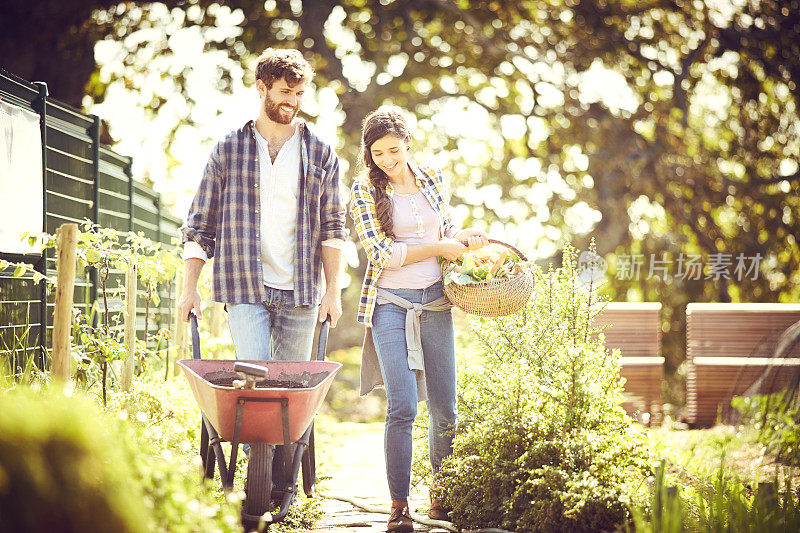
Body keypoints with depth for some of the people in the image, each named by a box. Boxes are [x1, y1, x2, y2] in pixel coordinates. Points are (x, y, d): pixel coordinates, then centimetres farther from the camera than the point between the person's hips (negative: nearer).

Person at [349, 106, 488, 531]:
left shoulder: (433, 180, 8)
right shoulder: (365, 190, -3)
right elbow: (382, 253, -11)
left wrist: (466, 238, 2)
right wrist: (441, 246, -9)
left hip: (435, 302, 4)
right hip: (391, 304, -4)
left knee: (444, 410, 6)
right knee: (402, 407, -12)